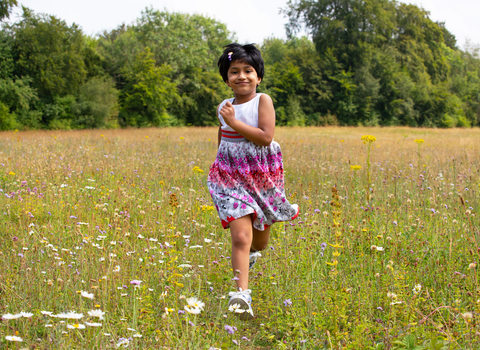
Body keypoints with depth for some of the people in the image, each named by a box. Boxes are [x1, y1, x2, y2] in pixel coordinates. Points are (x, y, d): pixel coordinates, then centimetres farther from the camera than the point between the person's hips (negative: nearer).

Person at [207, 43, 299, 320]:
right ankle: (242, 293, -18)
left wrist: (234, 122, -22)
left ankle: (252, 254, 55)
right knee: (240, 237, -15)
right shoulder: (224, 108, 4)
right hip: (232, 178, 1)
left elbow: (266, 137, -22)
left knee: (260, 237, 19)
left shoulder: (263, 100, -9)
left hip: (262, 177, -1)